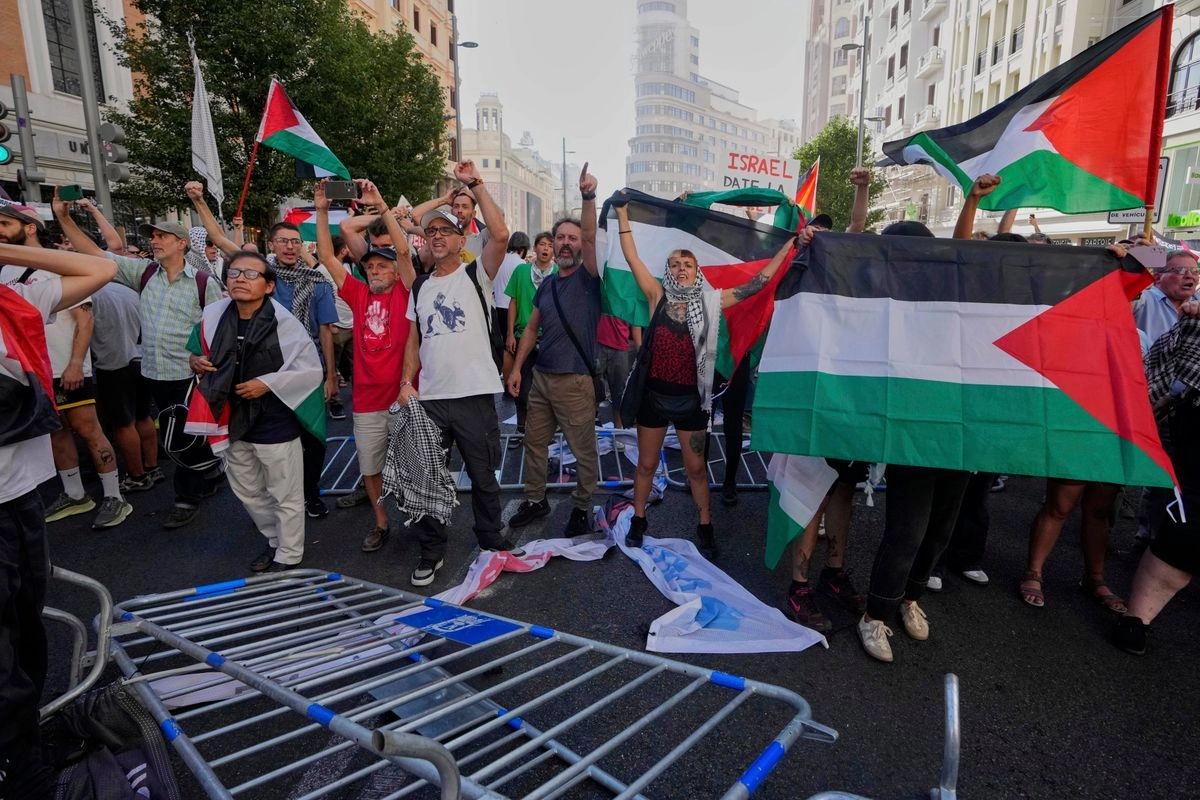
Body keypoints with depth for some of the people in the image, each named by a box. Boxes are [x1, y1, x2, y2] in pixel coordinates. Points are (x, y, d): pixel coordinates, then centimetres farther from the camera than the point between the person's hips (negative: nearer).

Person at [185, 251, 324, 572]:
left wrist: (268, 383, -19)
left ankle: (289, 556, 28)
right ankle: (276, 540, 44)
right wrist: (196, 360, -4)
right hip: (234, 420, 7)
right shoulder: (214, 315, -3)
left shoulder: (283, 323, -18)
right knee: (247, 491, 23)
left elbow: (312, 371, -16)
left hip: (275, 422, -6)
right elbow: (198, 349, 17)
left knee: (286, 496, 8)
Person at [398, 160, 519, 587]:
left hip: (474, 395, -4)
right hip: (429, 398, 5)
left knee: (483, 475, 10)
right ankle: (431, 550, 27)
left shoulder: (476, 275, -1)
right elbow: (414, 340, 16)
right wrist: (406, 381, 4)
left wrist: (476, 185, -15)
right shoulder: (420, 287, 14)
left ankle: (492, 537, 31)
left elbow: (501, 235, -19)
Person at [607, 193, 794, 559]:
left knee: (696, 466, 12)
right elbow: (631, 256, -5)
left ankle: (705, 526, 30)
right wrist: (622, 212, -7)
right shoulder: (658, 296, -2)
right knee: (647, 463, 14)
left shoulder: (711, 302, -2)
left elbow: (755, 285, -1)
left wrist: (788, 246, -2)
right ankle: (638, 520, 32)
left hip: (691, 397, 0)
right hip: (654, 393, 0)